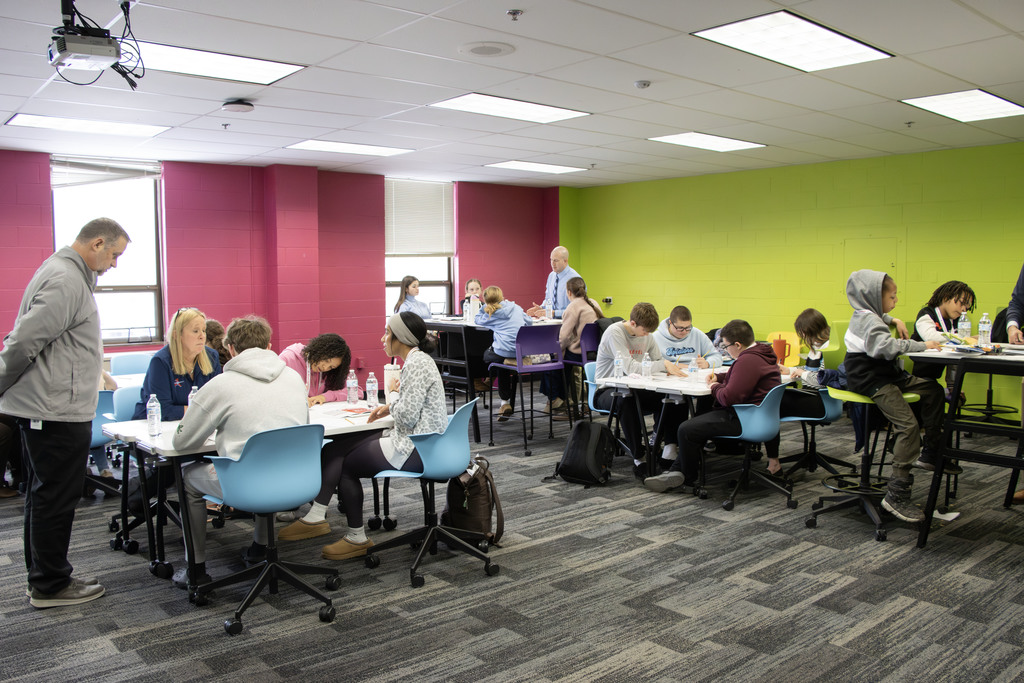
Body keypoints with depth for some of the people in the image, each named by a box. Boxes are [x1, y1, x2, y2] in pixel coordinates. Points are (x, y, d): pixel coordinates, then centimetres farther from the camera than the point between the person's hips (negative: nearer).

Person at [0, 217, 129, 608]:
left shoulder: (67, 274, 17)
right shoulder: (66, 281, -17)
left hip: (43, 410, 11)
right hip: (57, 413, -11)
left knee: (42, 496, 17)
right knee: (55, 499, 0)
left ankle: (43, 579, 28)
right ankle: (50, 587, 11)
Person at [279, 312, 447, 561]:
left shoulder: (417, 364, -20)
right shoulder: (417, 359, 13)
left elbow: (407, 417, -24)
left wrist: (393, 393, -6)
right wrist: (390, 407, 7)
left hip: (416, 450, -10)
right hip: (417, 441, 10)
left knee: (345, 464, 4)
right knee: (337, 448, 5)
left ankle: (357, 537, 16)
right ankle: (316, 517, 3)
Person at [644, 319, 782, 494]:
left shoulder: (748, 361, -23)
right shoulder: (761, 353, 14)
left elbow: (729, 397, -28)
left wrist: (715, 387, -7)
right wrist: (718, 377, 17)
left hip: (743, 420, -12)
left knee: (687, 429, -12)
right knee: (698, 420, 21)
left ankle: (688, 478, 10)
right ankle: (677, 472, 18)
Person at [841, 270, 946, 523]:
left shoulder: (870, 315, 17)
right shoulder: (867, 320, -15)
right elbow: (888, 347, -31)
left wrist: (892, 320, 32)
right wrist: (921, 345, -22)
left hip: (888, 375, 11)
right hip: (870, 381, -11)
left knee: (934, 389, 14)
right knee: (908, 425, -22)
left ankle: (931, 453, 18)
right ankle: (896, 495, -22)